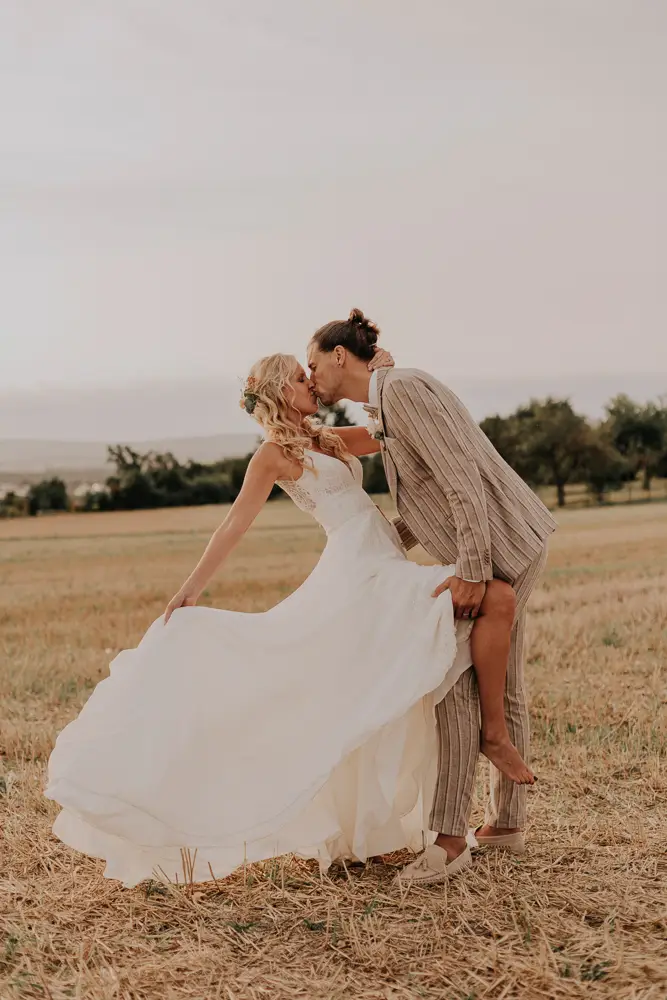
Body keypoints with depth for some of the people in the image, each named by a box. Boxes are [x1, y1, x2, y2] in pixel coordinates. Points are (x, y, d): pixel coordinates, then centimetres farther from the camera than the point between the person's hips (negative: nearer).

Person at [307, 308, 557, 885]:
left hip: (502, 548, -10)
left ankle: (449, 836, -3)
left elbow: (461, 476, -24)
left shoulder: (401, 388, -17)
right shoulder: (386, 410, 14)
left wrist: (472, 569, -25)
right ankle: (507, 823, 24)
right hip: (497, 550, 10)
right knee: (499, 687, 14)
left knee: (458, 684, -9)